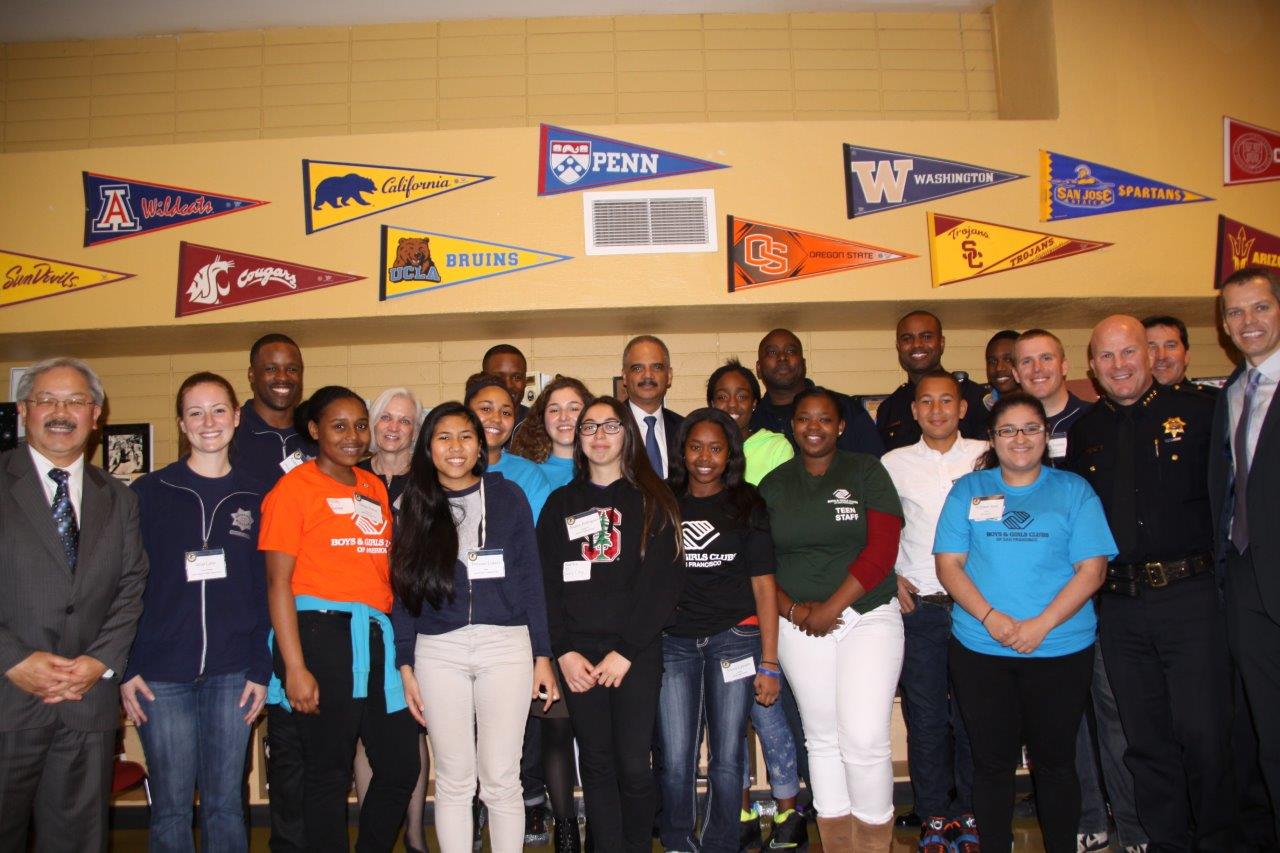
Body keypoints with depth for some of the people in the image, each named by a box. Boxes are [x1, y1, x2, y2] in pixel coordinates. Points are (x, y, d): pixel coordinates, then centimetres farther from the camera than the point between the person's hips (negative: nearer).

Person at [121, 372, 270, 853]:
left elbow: (266, 589, 5)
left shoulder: (256, 499, 6)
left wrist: (261, 668, -1)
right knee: (171, 805, 5)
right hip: (162, 673, -1)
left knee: (225, 802, 8)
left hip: (232, 673, 1)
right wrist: (125, 669, -6)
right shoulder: (149, 493, 3)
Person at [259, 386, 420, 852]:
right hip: (322, 634, -6)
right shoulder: (294, 487, -4)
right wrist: (295, 668, -15)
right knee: (329, 772, 5)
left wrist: (398, 644, 11)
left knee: (401, 766, 10)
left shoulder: (374, 487, 15)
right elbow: (278, 582, -9)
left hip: (376, 636, 6)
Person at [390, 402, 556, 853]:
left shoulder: (508, 496, 5)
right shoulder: (416, 505, 8)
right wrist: (405, 664, 4)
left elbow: (530, 579, 5)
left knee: (501, 779, 1)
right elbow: (404, 591, 8)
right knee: (454, 779, 6)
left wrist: (542, 655, 2)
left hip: (506, 646, -1)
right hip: (438, 651, 1)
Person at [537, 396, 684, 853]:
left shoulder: (652, 500, 5)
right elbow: (547, 582, 6)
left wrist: (626, 651, -10)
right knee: (596, 765, 5)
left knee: (633, 765, -2)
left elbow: (664, 579, -4)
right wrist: (563, 651, -6)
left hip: (637, 652, -2)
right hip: (578, 655, 2)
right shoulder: (560, 503, 12)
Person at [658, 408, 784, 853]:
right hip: (674, 642, 1)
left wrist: (769, 663, -3)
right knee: (676, 761, 0)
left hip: (735, 637, -1)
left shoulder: (747, 504, 5)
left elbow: (763, 584, 2)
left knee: (727, 759, 3)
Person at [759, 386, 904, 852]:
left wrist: (832, 607, -12)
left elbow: (882, 551, -8)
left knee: (865, 739, -10)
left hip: (868, 617, -2)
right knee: (822, 738, 9)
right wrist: (793, 610, -8)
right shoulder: (773, 484, 9)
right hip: (798, 624, 3)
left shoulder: (867, 471, 0)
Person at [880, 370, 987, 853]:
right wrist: (890, 577, 2)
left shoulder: (986, 456, 4)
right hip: (918, 607, 0)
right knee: (925, 718, 5)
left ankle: (969, 814, 22)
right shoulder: (894, 463, 6)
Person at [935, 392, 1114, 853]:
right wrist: (990, 618, -14)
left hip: (1061, 649, 0)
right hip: (979, 649, 1)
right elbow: (948, 563, 1)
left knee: (1055, 760, 9)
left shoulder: (1074, 490, 4)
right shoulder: (968, 490, 7)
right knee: (991, 759, 8)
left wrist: (1041, 624, -14)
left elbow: (1092, 568, -3)